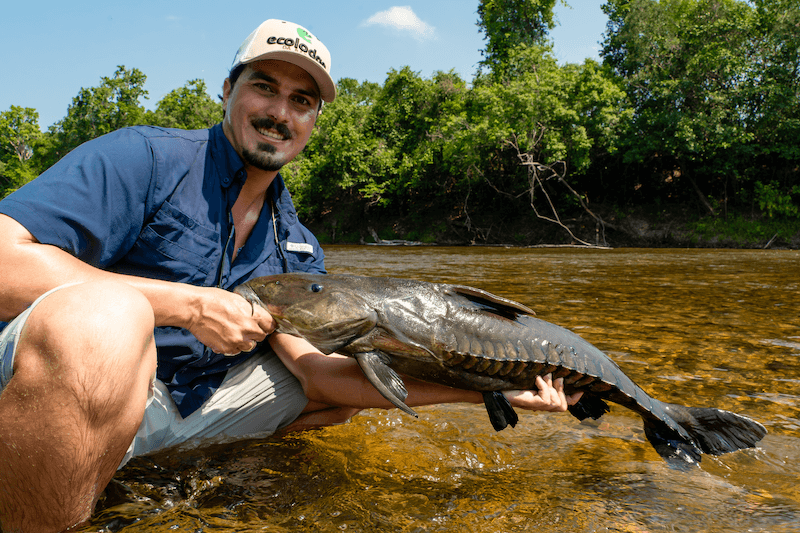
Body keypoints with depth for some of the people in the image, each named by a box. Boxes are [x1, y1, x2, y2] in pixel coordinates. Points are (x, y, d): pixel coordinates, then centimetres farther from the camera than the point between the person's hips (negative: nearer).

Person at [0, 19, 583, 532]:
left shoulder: (296, 246, 7)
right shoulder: (145, 159, -12)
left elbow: (315, 372, -2)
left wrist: (485, 390, -8)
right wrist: (188, 305, -26)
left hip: (192, 403, 7)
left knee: (359, 371, 10)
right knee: (101, 317, -41)